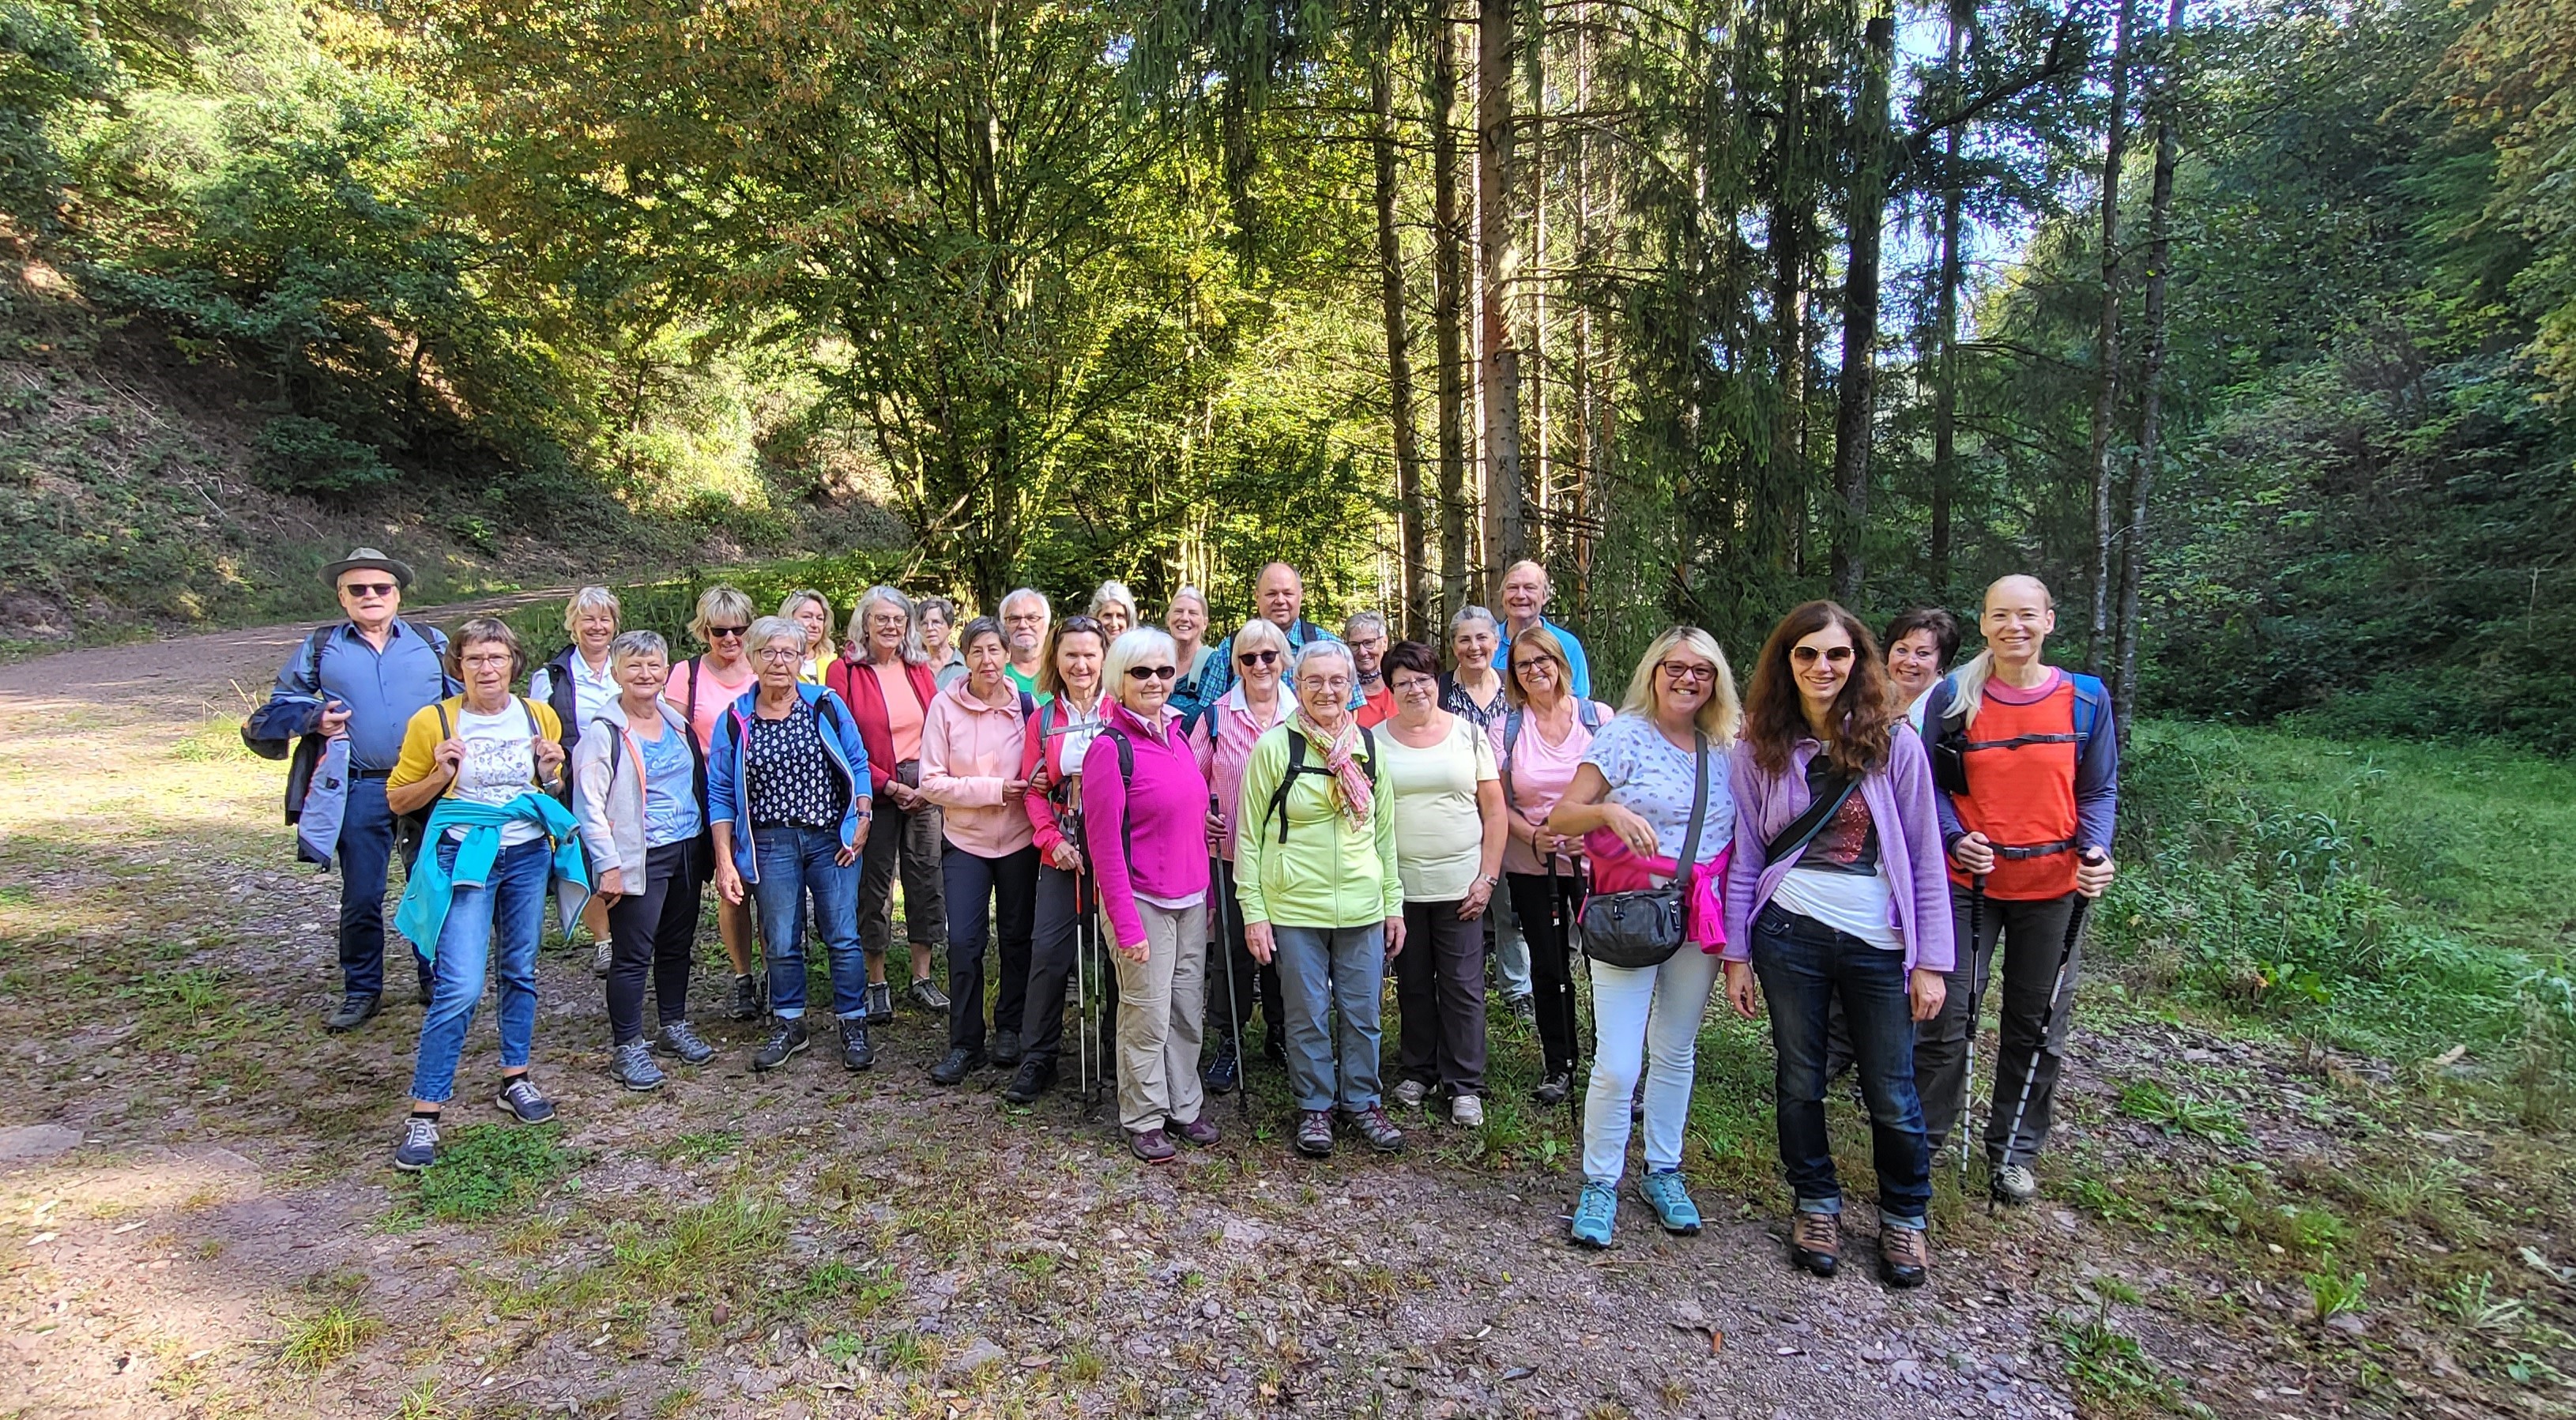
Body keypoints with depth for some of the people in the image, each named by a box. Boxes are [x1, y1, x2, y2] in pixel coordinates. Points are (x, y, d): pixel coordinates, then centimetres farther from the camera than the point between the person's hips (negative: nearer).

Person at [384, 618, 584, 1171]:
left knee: (521, 973, 13)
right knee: (460, 986, -12)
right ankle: (424, 1114, -1)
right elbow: (397, 798, 2)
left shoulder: (540, 716, 4)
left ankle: (515, 1081, 29)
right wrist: (442, 774, -15)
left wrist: (551, 774, -6)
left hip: (529, 854, 4)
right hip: (463, 857, -4)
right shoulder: (433, 721, -6)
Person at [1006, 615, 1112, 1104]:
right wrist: (1052, 840, -6)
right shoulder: (1043, 718, 9)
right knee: (1049, 949, -3)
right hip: (1063, 849, 2)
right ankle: (1037, 1060, 11)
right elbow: (1033, 788, 7)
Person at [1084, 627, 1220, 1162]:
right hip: (1143, 902, -6)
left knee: (1189, 1011, 14)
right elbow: (1105, 843, -15)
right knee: (1148, 1017, 5)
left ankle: (1185, 1106, 30)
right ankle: (1144, 1120, 22)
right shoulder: (1109, 747, -14)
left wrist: (1208, 895, 14)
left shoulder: (1176, 736, 7)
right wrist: (1126, 924, -16)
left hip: (1190, 899, 6)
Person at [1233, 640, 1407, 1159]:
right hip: (1294, 907, -3)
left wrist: (1394, 903, 10)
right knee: (1308, 1015, 8)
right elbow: (1248, 835, -4)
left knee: (1362, 1013, 12)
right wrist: (1253, 911, -8)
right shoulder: (1274, 747, -6)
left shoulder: (1368, 747, 5)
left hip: (1362, 907, 3)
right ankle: (1314, 1107, 27)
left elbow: (1385, 831, 12)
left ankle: (1361, 1101, 30)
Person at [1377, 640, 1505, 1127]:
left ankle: (1465, 1086, 16)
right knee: (1412, 985, 12)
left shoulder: (1469, 732, 2)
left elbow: (1494, 809, 2)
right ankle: (1416, 1072, 28)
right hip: (1401, 884, 1)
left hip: (1460, 884, -1)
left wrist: (1488, 877, -4)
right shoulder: (1375, 740, 2)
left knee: (1463, 987, 3)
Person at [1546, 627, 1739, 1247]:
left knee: (1676, 1052, 15)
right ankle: (1599, 1185, 14)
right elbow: (1560, 818, -8)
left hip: (1700, 918, 5)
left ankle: (1663, 1174, 32)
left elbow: (1738, 835, 14)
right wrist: (1608, 809, -28)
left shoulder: (1725, 749, 8)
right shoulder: (1624, 734, -5)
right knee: (1617, 1065, -6)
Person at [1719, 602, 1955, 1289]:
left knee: (1891, 1092, 8)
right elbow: (1745, 856, 5)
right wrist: (1736, 954, 3)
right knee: (1798, 1080, 12)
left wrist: (1931, 960, -3)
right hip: (1790, 932, 1)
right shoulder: (1760, 748, 1)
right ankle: (1817, 1205, 33)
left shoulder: (1893, 740, -3)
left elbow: (1924, 857, -1)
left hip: (1879, 939, -1)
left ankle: (1905, 1217, 33)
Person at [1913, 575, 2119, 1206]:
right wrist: (1957, 839, -16)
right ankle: (1921, 1142, 19)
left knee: (2038, 1028, 12)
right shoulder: (1953, 697, -4)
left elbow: (2099, 791, 5)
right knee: (1946, 1020, 1)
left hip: (2053, 887, 2)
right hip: (1969, 881, -1)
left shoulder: (2086, 698, -1)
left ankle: (2013, 1152, 31)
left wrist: (2094, 849, -13)